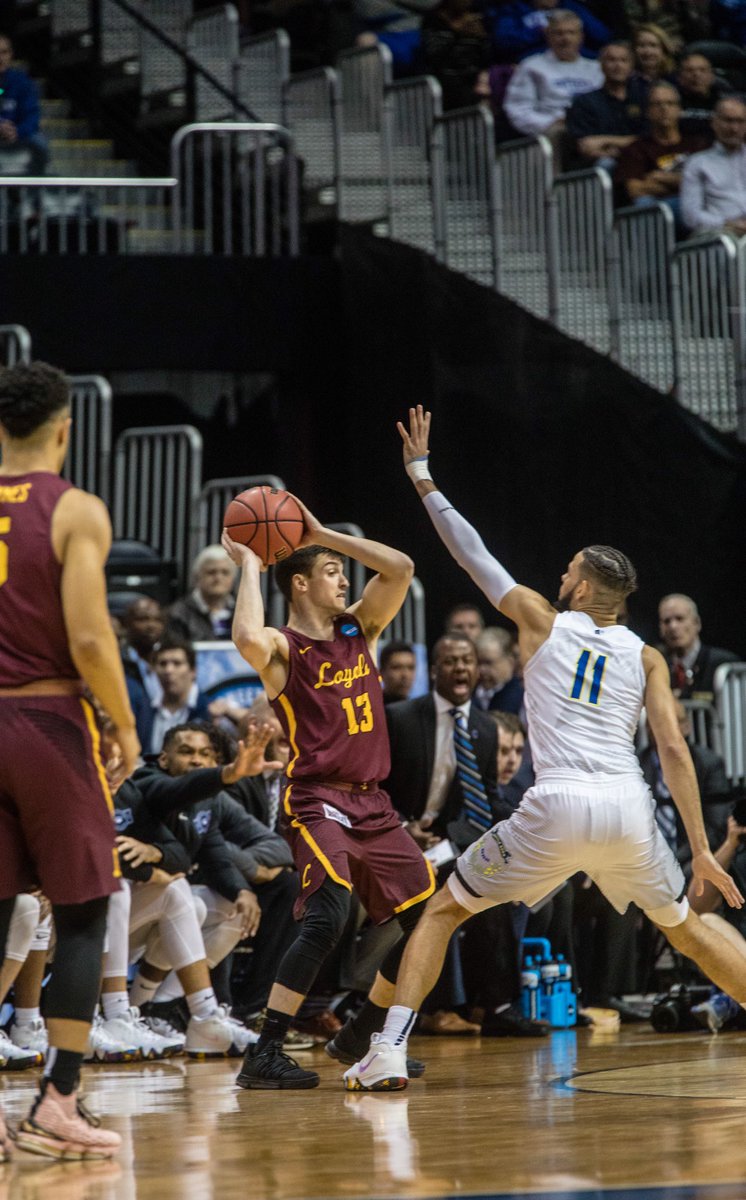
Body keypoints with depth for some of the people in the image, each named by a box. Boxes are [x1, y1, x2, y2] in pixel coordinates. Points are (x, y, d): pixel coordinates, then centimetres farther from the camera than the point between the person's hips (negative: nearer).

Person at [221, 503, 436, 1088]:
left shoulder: (359, 628, 14)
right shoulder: (282, 647, -7)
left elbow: (401, 568, 6)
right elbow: (248, 640, -31)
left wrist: (323, 534, 4)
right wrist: (249, 566, -17)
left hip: (371, 803, 8)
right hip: (317, 801, -8)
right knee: (328, 916, -27)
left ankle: (360, 1036, 24)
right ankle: (263, 1054, -25)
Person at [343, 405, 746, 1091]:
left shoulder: (542, 619, 13)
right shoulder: (645, 656, 16)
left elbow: (472, 553, 20)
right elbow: (674, 750, 6)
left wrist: (422, 477, 32)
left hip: (557, 808, -3)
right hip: (628, 807, 3)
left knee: (445, 910, 12)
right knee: (685, 929, 24)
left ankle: (389, 1053, -2)